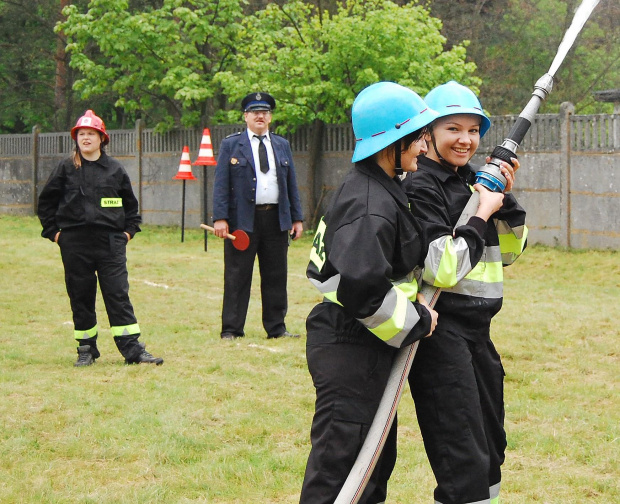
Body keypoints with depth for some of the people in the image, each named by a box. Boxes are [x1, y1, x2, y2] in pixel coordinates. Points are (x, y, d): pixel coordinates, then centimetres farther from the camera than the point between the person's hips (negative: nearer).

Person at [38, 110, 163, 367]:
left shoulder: (115, 169, 8)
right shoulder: (66, 169, 5)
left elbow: (130, 203, 18)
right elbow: (46, 201, 12)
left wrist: (129, 230, 9)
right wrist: (52, 231, 5)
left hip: (111, 241, 0)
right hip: (75, 244, 0)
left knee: (118, 295, -5)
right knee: (80, 297, 5)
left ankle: (132, 348, -6)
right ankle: (86, 349, 15)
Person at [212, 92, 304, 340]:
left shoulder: (282, 145, 15)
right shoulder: (230, 145, 4)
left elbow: (292, 184, 16)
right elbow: (220, 184, -2)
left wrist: (297, 218, 9)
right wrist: (220, 218, -12)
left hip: (277, 219, 4)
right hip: (243, 219, -4)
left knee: (276, 276, 7)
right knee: (237, 276, -1)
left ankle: (276, 327, 16)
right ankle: (231, 329, 4)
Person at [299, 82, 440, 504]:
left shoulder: (379, 187, 12)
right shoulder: (371, 206, -22)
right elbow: (361, 285, -31)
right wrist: (415, 322, -18)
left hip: (366, 345, 11)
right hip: (350, 351, -11)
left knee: (377, 458, 20)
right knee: (339, 470, -8)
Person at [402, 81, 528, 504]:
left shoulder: (475, 181, 10)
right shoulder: (421, 187, -14)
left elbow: (507, 253, 16)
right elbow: (443, 269, -23)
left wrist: (505, 197, 2)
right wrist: (482, 214, -15)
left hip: (477, 329, 9)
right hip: (440, 329, -9)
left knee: (490, 449, 22)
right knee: (464, 468, -10)